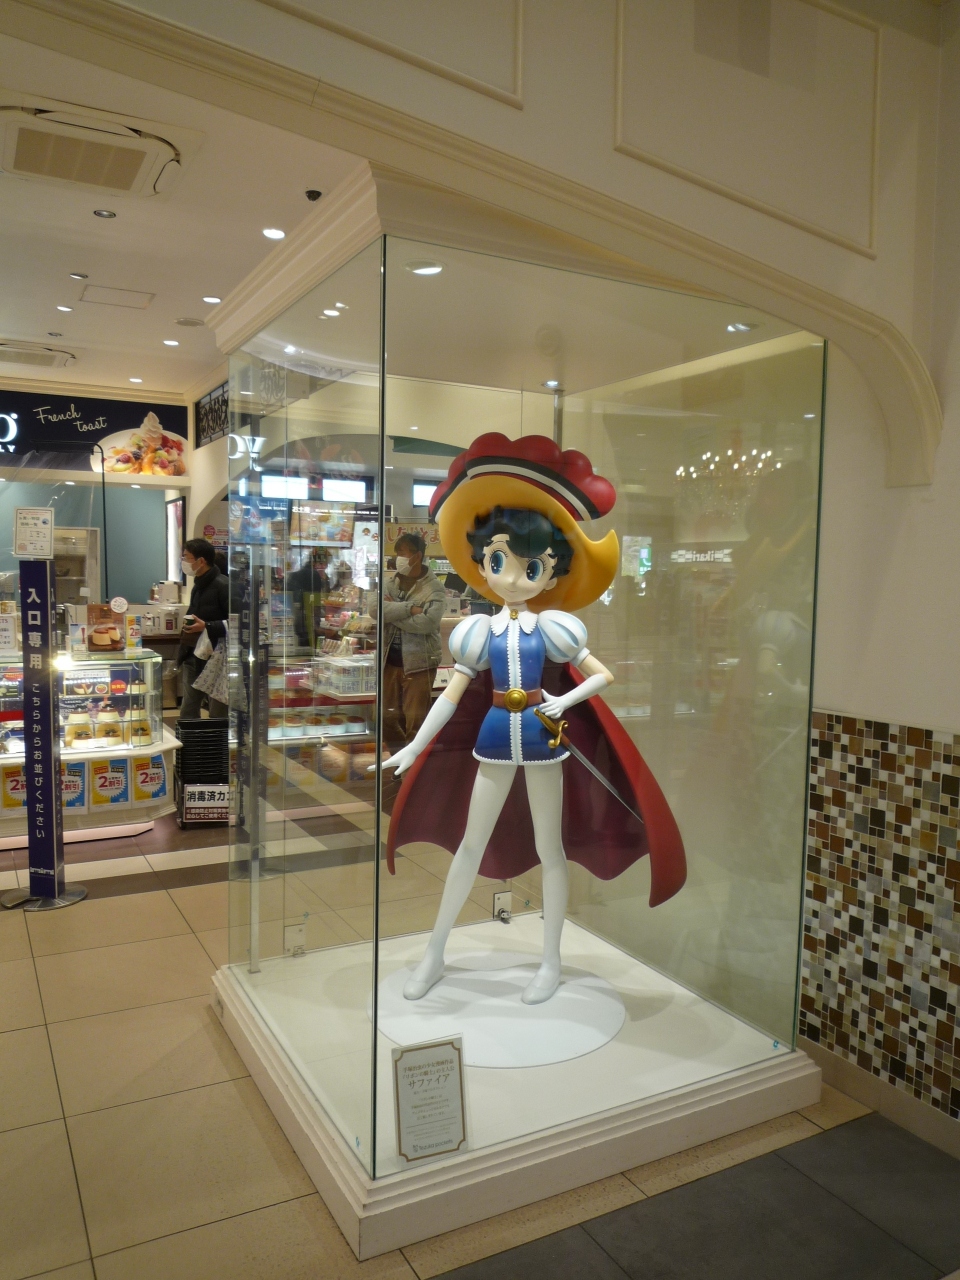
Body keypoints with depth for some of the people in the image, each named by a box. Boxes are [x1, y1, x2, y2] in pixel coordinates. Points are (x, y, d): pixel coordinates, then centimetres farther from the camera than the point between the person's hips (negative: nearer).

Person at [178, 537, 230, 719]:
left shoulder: (223, 586, -15)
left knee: (218, 716, 2)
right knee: (187, 713, 13)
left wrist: (207, 627, -26)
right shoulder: (197, 587, 14)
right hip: (194, 658, 9)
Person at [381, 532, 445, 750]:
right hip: (390, 660, 5)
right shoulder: (388, 582, 7)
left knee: (415, 720, 0)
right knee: (388, 716, 13)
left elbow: (426, 622, -22)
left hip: (418, 661, -5)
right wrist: (409, 608, -20)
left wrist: (393, 611, -13)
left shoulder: (434, 587, -8)